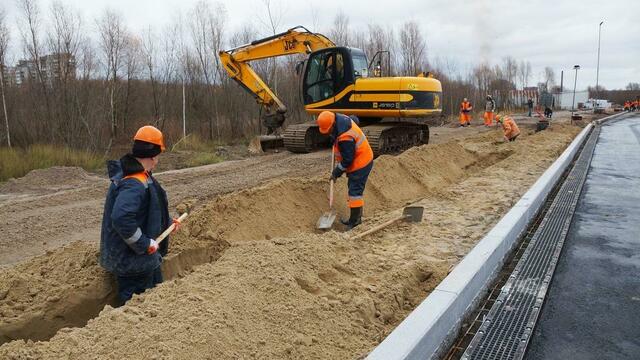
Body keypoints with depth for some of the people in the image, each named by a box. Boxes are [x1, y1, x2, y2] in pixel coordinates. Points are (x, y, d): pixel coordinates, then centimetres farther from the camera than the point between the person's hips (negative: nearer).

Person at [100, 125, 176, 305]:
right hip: (131, 261, -11)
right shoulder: (135, 184, -27)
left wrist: (167, 222, 22)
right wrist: (145, 244, -28)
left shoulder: (139, 177, 7)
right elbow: (122, 219, -38)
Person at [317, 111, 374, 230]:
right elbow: (355, 120, 18)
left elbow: (347, 160, -24)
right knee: (356, 189, 17)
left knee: (355, 191, -8)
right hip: (362, 160, 11)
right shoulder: (341, 118, -4)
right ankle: (356, 218, 27)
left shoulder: (345, 138, -33)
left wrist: (336, 172, -10)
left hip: (360, 164, -11)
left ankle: (354, 221, -3)